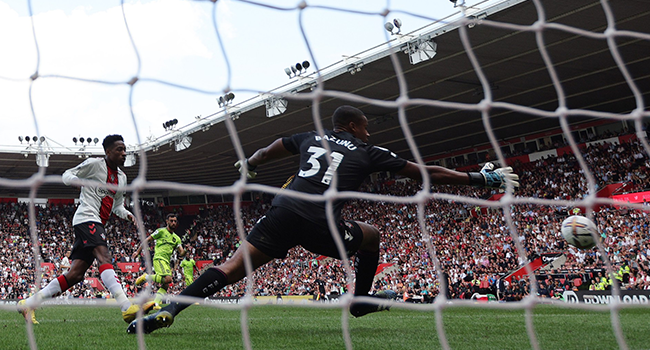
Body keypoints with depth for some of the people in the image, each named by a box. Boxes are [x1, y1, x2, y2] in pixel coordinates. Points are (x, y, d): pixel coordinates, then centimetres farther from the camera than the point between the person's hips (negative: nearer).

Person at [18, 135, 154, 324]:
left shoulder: (122, 177, 21)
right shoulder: (94, 164, 0)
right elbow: (67, 175, 5)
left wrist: (127, 214, 5)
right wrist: (84, 181, -15)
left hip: (97, 225, 9)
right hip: (87, 218, -9)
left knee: (75, 274, 3)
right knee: (105, 257, -27)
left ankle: (29, 303, 13)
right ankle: (128, 308, -42)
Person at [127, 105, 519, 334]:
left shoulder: (310, 137, 23)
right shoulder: (369, 152, 14)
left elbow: (266, 153, 37)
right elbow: (427, 173, 17)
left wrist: (249, 165, 59)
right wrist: (480, 178, 26)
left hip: (283, 211, 3)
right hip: (320, 224, -3)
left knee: (231, 269, 2)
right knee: (371, 236, 23)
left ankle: (169, 310, -12)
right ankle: (362, 301, 34)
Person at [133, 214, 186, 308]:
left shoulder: (177, 238, 19)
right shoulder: (161, 231, 2)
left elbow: (181, 252, 10)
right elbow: (147, 240, 5)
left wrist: (184, 252, -13)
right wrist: (138, 251, 1)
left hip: (167, 262, 7)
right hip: (159, 258, -7)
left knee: (165, 285, -1)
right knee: (168, 278, -26)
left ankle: (156, 304, 0)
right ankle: (145, 277, -10)